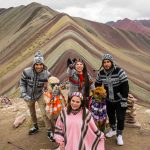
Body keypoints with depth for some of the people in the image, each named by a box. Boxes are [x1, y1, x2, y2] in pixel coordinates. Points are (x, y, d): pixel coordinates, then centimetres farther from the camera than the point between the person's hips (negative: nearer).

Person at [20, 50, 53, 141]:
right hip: (29, 96, 2)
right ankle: (35, 127, 45)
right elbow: (22, 84, -10)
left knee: (44, 113, -7)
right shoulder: (27, 72, -23)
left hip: (40, 95, -1)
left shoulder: (47, 74, -22)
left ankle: (49, 131, 10)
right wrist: (24, 94, -18)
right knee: (32, 113, 21)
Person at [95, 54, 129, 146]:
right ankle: (113, 130, 44)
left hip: (119, 100, -4)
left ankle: (119, 135, 23)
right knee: (110, 116, 20)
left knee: (120, 118, 3)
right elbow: (97, 85, 8)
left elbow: (125, 86, -19)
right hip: (108, 100, 4)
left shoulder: (119, 71, -21)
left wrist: (124, 100, -19)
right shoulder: (101, 73, -7)